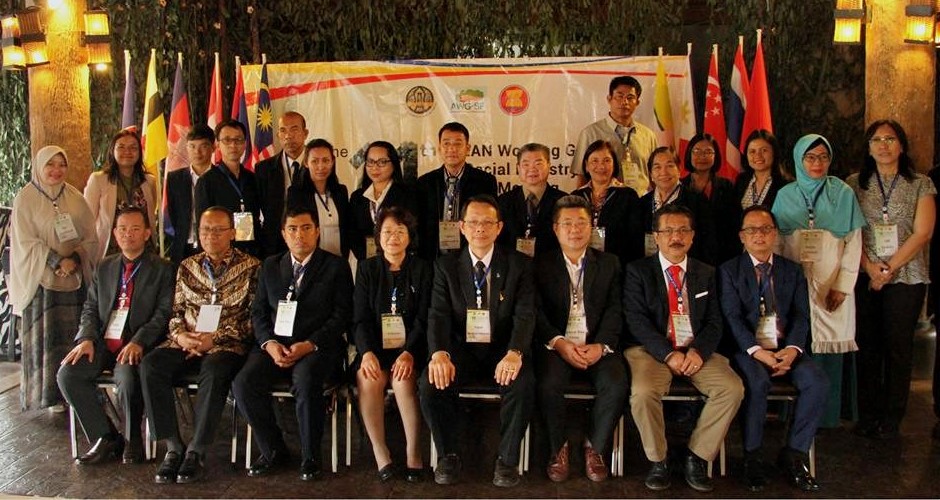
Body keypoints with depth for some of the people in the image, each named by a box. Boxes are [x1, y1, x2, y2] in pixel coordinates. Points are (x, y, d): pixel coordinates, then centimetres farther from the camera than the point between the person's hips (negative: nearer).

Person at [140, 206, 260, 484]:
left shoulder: (250, 268, 2)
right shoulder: (187, 267, 17)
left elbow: (254, 319, -4)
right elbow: (176, 312, 17)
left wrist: (215, 337, -13)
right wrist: (180, 335, -5)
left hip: (227, 345, -4)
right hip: (187, 343, 5)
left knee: (214, 370, -37)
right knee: (150, 365, -24)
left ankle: (197, 452, -24)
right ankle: (173, 446, -17)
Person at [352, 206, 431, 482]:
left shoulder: (423, 269, 7)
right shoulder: (367, 269, 11)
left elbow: (424, 319, -2)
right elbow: (360, 318, 2)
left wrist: (409, 353, -20)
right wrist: (367, 352, -17)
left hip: (410, 348, -1)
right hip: (375, 348, 1)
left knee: (403, 380, -32)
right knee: (368, 378, -30)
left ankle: (413, 454, -18)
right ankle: (380, 454, -18)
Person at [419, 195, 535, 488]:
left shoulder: (519, 265, 3)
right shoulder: (446, 266, 7)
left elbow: (525, 314, -9)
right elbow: (439, 315, -5)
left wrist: (515, 353, -30)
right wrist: (439, 353, -27)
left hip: (503, 350, -1)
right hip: (461, 349, 1)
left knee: (523, 384, -32)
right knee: (431, 384, -27)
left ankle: (507, 459, -10)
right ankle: (448, 456, -4)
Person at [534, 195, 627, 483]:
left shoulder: (609, 264, 13)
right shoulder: (542, 265, 9)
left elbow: (615, 310, 4)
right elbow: (536, 312, -1)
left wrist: (601, 345, -14)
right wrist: (559, 343, -17)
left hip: (597, 347, 1)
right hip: (556, 345, -1)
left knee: (616, 384, -27)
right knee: (548, 385, -31)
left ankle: (595, 447, -3)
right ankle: (559, 448, -4)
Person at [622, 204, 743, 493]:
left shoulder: (706, 274, 15)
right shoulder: (638, 271, 4)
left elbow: (714, 322, 8)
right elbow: (636, 321, -6)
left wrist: (699, 351, -13)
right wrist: (668, 354, -18)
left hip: (697, 351, 3)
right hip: (652, 350, -3)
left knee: (733, 389, -22)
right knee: (643, 393, -32)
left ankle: (697, 458, -5)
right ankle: (657, 461, -6)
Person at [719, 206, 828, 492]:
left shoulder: (792, 270, 15)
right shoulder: (729, 271, 5)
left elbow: (801, 316, 5)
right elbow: (732, 317, -6)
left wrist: (792, 349, -15)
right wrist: (757, 351, -21)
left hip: (785, 349, 3)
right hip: (747, 349, -3)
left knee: (818, 382, -24)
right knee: (757, 381, -33)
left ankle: (794, 454, -8)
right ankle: (752, 456, -15)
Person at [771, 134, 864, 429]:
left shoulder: (843, 194, 4)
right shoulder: (785, 195, 8)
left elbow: (853, 243, 1)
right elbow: (776, 242, 8)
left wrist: (842, 287, -6)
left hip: (832, 286, -1)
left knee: (830, 351, -2)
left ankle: (828, 417, 9)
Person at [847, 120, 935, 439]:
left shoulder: (921, 185, 5)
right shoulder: (855, 184, 8)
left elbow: (922, 234, -4)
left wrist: (888, 268, -11)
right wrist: (870, 266, -11)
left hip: (906, 278, -1)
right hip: (864, 277, 1)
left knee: (898, 347, 2)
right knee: (867, 346, 3)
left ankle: (891, 419, 10)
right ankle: (867, 416, 12)